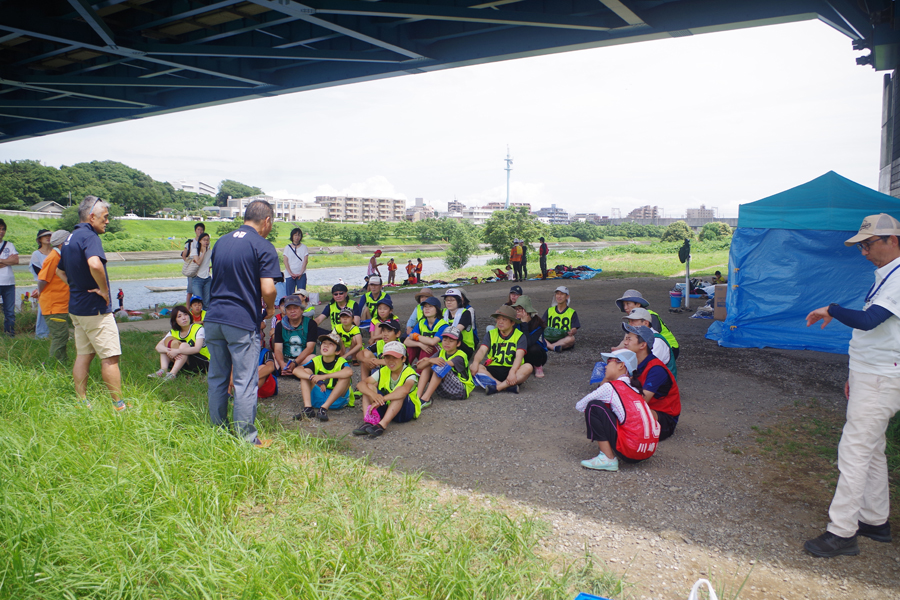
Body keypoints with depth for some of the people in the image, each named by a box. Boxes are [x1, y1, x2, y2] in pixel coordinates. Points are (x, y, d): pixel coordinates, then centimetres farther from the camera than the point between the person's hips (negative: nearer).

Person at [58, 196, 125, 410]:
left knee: (83, 355, 14)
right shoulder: (89, 236, -17)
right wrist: (104, 289, -23)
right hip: (95, 308, -9)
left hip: (76, 306, 9)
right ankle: (119, 405, 4)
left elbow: (60, 269, 27)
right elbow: (95, 264, -37)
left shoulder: (70, 238, 13)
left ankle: (81, 403, 20)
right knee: (110, 357, -2)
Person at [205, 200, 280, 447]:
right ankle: (246, 438, 7)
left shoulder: (221, 242, 14)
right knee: (245, 382, 1)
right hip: (242, 322, -6)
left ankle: (217, 429, 27)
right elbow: (267, 289, -17)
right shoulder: (264, 247, -8)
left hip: (213, 318, 7)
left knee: (217, 377, 16)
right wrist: (270, 309, 3)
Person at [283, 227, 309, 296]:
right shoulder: (287, 248, 8)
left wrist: (301, 273, -10)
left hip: (301, 274, 0)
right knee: (289, 294, -3)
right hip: (289, 274, 0)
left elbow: (305, 261, 0)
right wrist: (291, 273, -10)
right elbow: (286, 261, 1)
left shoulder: (304, 247, 8)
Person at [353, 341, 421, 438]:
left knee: (400, 393, -34)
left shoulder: (409, 373, -16)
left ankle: (382, 425, -46)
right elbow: (362, 384, -12)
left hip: (405, 411, -5)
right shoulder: (383, 372, 1)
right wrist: (373, 394, -34)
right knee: (369, 387, -13)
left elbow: (405, 390, -40)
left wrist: (381, 399, -44)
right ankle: (368, 422, -31)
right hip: (386, 409, 5)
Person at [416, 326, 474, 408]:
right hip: (444, 392, 7)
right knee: (427, 367, -8)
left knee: (440, 367, -27)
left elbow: (445, 365, -34)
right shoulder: (441, 352, 6)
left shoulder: (460, 356, -14)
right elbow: (419, 366, -6)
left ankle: (425, 399, -32)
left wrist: (428, 359, -23)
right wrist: (430, 360, -27)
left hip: (462, 391, -7)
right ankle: (417, 396, -24)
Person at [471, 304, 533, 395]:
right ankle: (508, 386, -35)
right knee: (473, 367, -26)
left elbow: (519, 356, -13)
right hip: (493, 370, 2)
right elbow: (482, 350, -4)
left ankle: (497, 387, -36)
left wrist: (512, 372, -31)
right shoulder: (491, 334, 11)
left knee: (528, 367, -32)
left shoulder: (520, 336, 3)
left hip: (512, 370, -2)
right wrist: (475, 362, -26)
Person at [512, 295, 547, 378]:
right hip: (523, 356, 3)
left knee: (534, 349, -38)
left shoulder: (537, 323, -21)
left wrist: (524, 323, -31)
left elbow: (528, 343, -35)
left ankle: (538, 366, -7)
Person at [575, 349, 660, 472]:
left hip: (632, 449, -9)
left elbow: (579, 406, 2)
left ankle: (608, 459, -6)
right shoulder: (633, 387, 18)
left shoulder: (610, 387, -4)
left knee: (593, 407, -4)